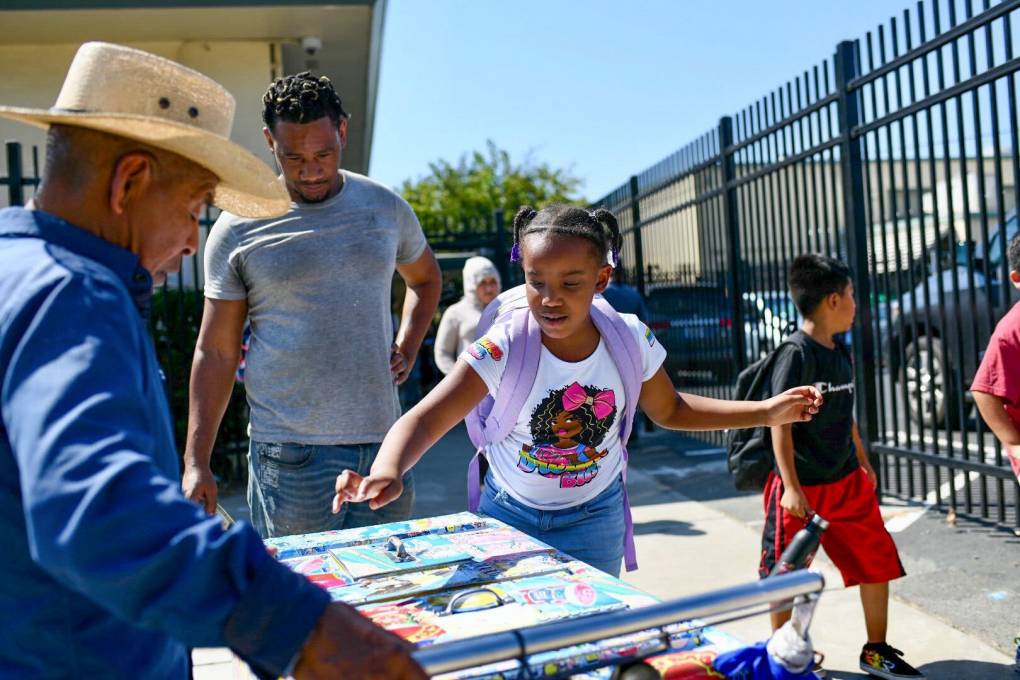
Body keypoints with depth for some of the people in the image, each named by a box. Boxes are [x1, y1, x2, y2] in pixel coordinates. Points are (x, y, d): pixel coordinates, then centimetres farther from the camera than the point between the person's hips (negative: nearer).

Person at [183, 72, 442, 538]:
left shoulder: (387, 208, 6)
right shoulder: (237, 229, -2)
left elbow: (425, 278, 25)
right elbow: (215, 351, 0)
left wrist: (408, 347, 8)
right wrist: (196, 461, -3)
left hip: (382, 441, 3)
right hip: (291, 454, -3)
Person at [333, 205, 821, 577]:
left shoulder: (630, 341, -16)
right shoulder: (502, 348, -25)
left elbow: (670, 411, 2)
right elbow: (425, 420, -33)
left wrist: (767, 412, -4)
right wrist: (387, 472, -55)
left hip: (594, 517, 2)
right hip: (510, 513, -1)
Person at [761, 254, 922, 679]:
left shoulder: (842, 353, 9)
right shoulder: (796, 352, -16)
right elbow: (780, 421, -19)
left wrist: (863, 463, 20)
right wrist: (791, 486, -21)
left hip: (847, 483, 8)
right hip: (802, 488, -8)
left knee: (877, 563, 12)